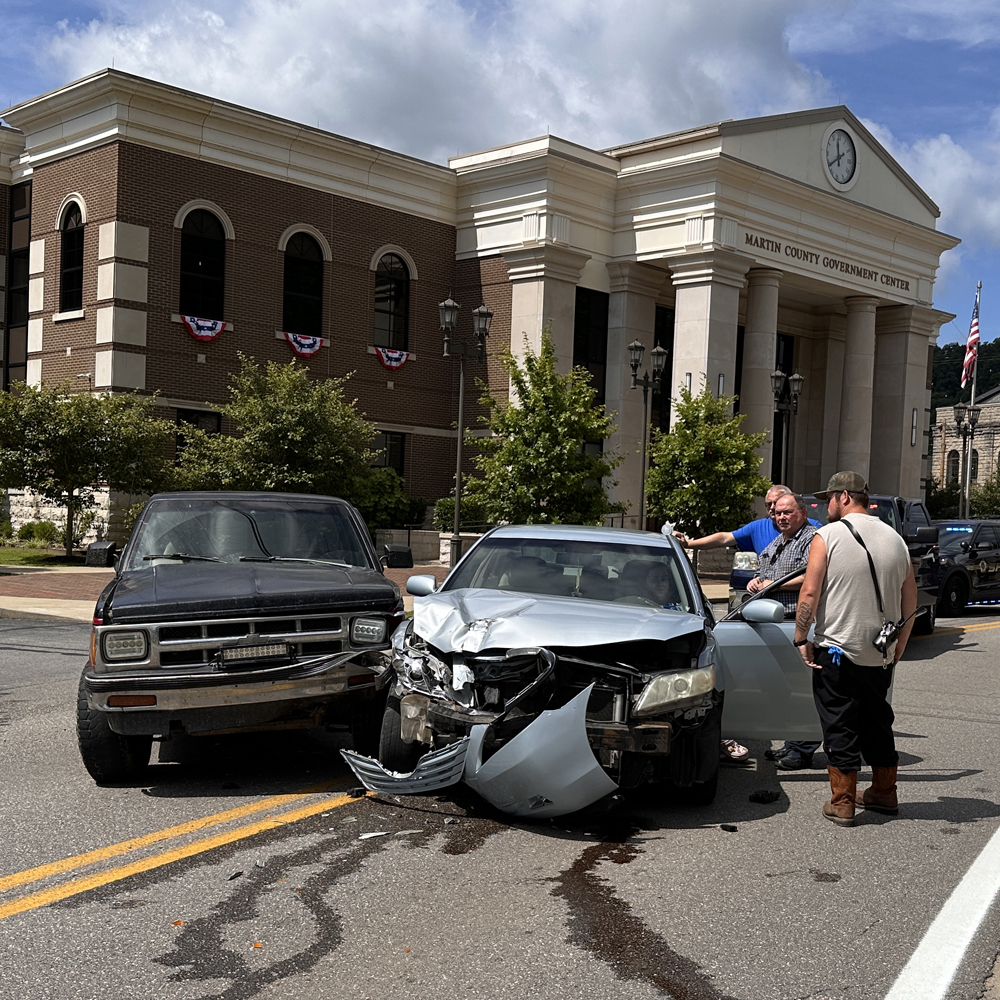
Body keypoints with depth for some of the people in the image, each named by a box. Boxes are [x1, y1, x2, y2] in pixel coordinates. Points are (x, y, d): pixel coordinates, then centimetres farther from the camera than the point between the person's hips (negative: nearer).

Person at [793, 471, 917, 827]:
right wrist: (899, 645, 20)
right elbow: (910, 601, 11)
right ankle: (884, 793, 28)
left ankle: (842, 803, 5)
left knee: (840, 727, 2)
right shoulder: (895, 540, 8)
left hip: (837, 652, -5)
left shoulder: (827, 536, -10)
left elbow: (809, 592, -15)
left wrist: (801, 638, -6)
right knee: (877, 722, 19)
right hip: (881, 655, 6)